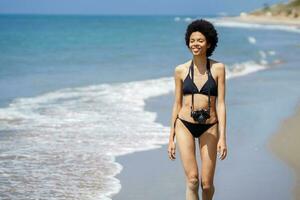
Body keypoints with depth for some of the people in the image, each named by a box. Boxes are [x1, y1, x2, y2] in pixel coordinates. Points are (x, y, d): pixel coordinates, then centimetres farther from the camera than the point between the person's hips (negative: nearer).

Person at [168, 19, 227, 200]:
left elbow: (221, 104, -4)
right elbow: (177, 104, 8)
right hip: (185, 126, 0)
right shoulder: (181, 70, 2)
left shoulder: (218, 68, -1)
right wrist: (171, 138, 8)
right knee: (192, 180, -11)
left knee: (207, 184, 3)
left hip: (209, 127, 0)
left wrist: (222, 137, -10)